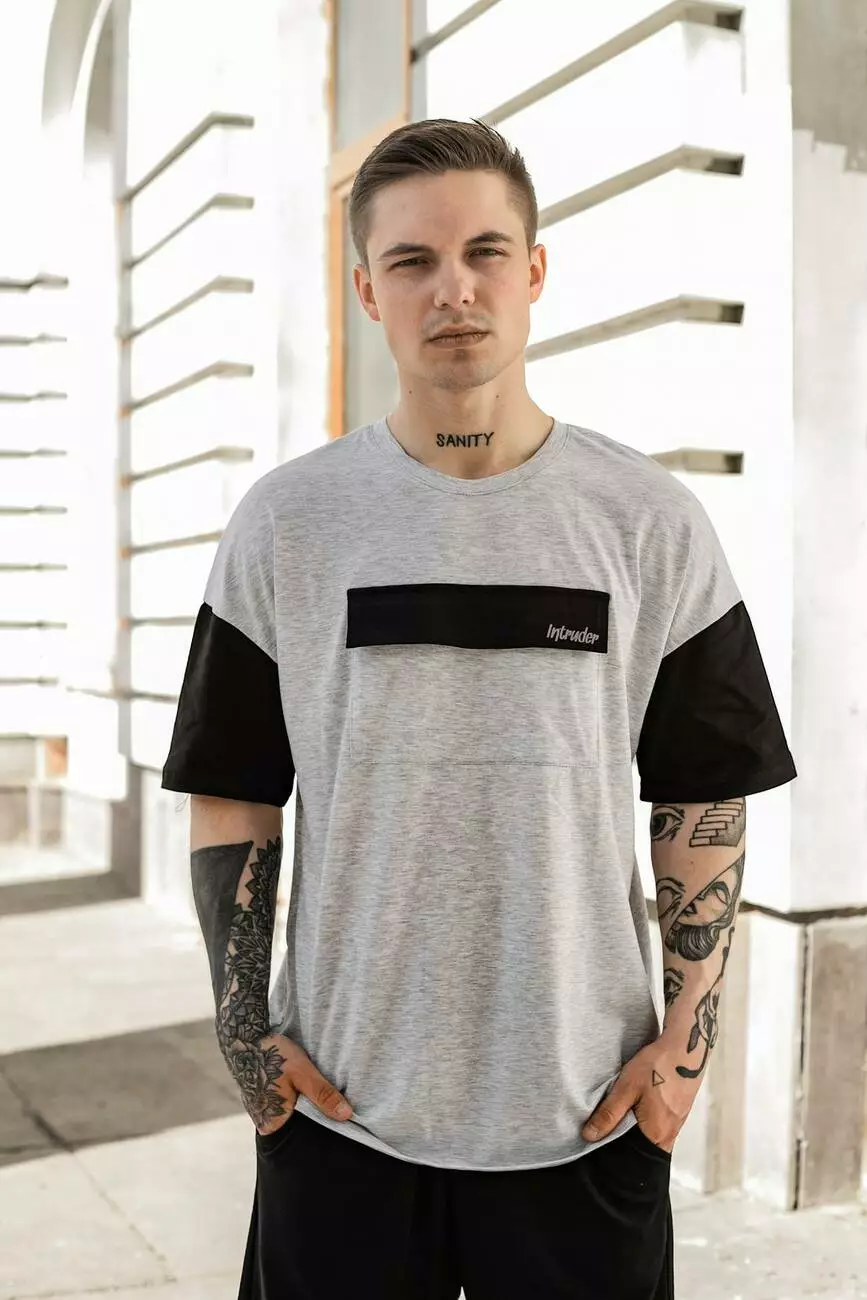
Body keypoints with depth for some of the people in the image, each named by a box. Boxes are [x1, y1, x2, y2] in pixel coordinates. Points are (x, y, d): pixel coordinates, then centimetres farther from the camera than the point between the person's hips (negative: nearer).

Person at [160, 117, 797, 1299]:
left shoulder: (651, 523, -2)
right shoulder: (284, 524, -2)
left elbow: (705, 801, 2)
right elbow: (232, 797, 3)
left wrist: (690, 1033, -4)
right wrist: (243, 1025, -2)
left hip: (589, 1111, 0)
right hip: (339, 1105, 1)